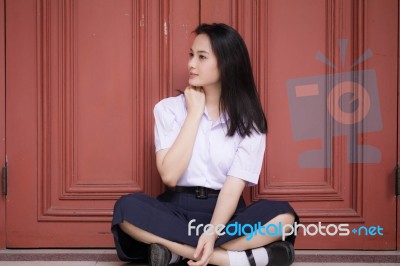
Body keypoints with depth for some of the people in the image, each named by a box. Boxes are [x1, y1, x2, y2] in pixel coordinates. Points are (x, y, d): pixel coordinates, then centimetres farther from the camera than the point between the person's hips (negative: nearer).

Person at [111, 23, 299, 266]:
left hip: (224, 213, 0)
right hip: (177, 209, 0)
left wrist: (212, 233, -29)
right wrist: (194, 112, -12)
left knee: (283, 215, -28)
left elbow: (234, 187, -11)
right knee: (127, 208, -30)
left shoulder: (249, 120, -2)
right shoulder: (169, 108, -1)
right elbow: (170, 175, -13)